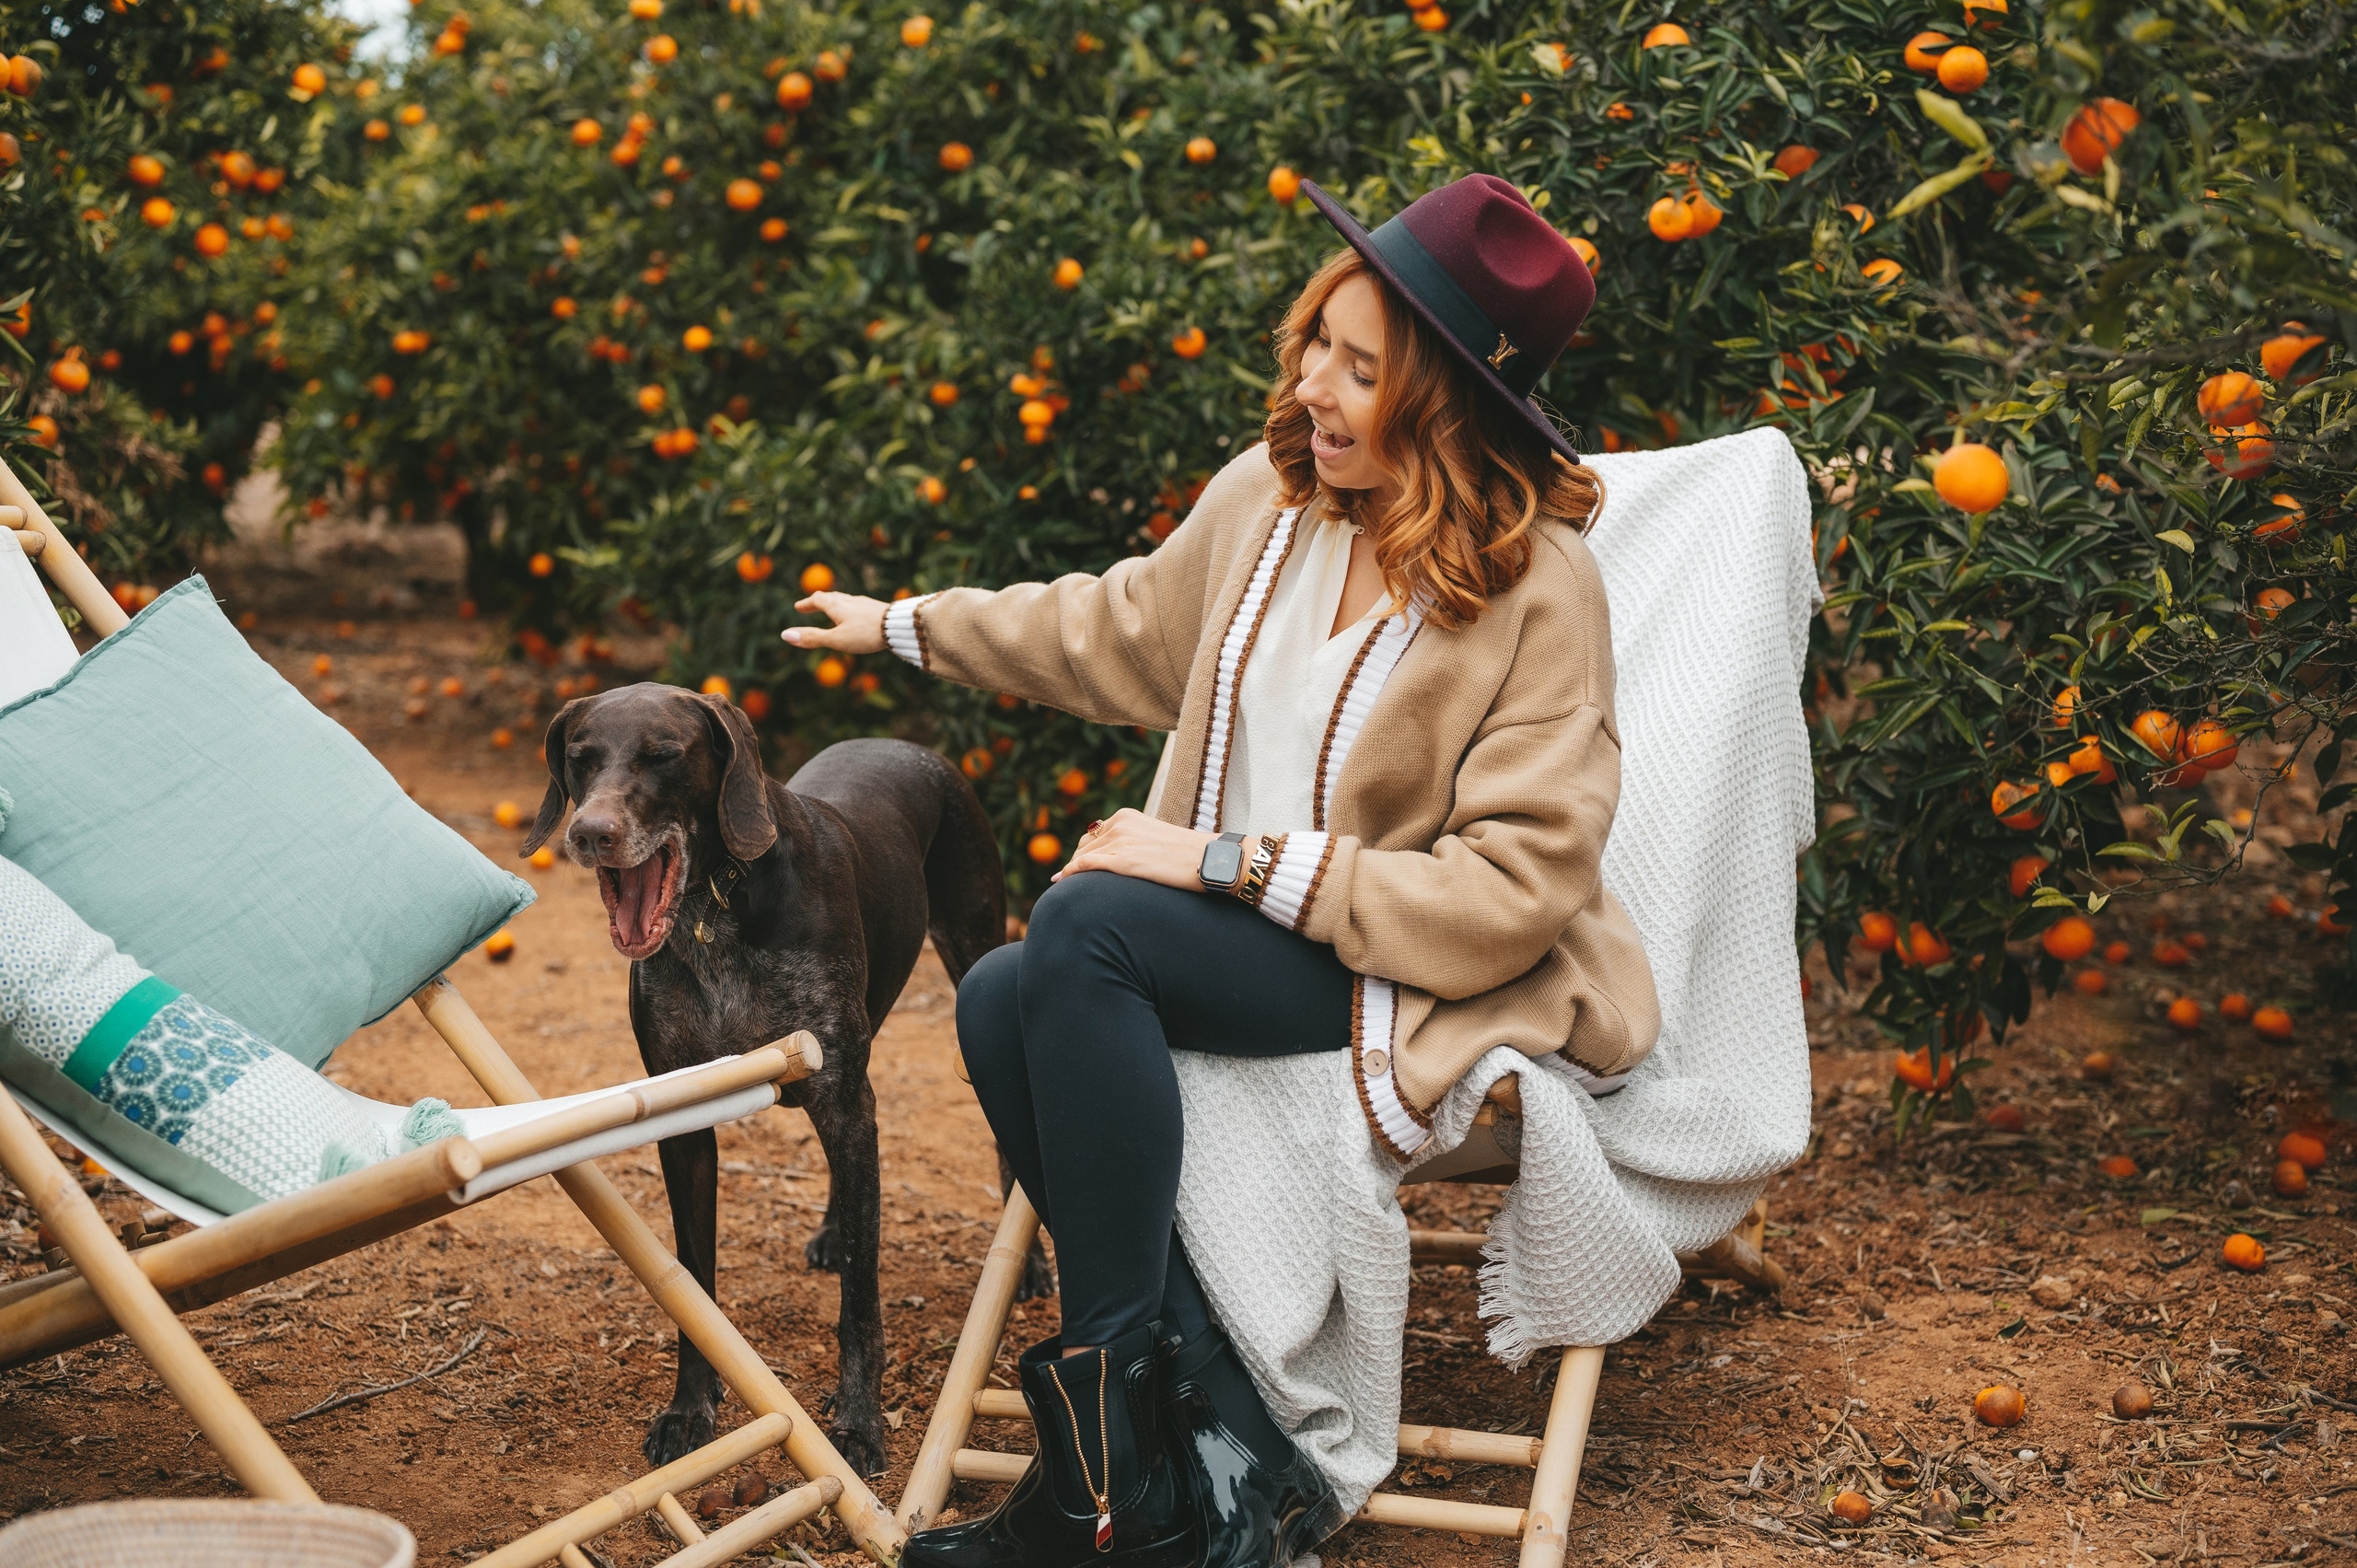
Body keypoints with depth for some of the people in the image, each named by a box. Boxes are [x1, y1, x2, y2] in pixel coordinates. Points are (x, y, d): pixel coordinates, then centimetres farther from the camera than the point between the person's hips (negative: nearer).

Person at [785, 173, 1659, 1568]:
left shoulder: (1540, 588, -17)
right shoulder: (1269, 497, 2)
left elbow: (1511, 894, -20)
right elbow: (1123, 629, 23)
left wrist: (1234, 863, -21)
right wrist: (910, 626, 31)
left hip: (1425, 980, -7)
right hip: (1244, 933, 7)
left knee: (1085, 925, -29)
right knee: (1003, 1001, -21)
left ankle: (1112, 1445, -24)